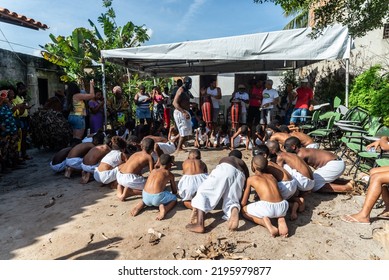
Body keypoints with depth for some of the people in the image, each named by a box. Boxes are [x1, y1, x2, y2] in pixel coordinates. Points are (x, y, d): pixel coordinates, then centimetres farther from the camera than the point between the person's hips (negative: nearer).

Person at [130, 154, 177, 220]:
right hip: (157, 198, -5)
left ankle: (141, 204, 10)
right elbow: (175, 191, 18)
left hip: (146, 197, 5)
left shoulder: (153, 171, 19)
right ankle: (163, 209, -8)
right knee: (174, 198, 20)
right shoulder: (170, 174, 9)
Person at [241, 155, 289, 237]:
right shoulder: (271, 176, 23)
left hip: (267, 208, -4)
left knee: (244, 210, 21)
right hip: (282, 207, 5)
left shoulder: (251, 179, 13)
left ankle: (265, 222, -4)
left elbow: (243, 203, 17)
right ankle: (281, 220, 9)